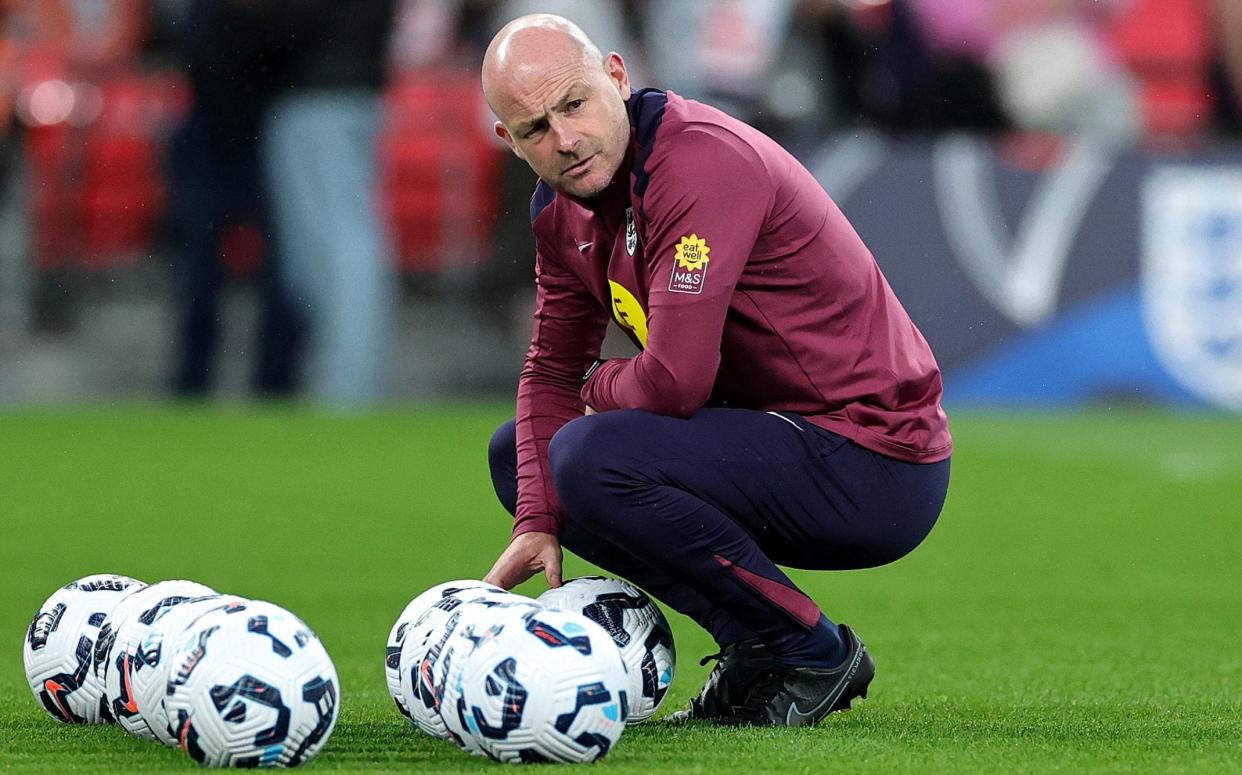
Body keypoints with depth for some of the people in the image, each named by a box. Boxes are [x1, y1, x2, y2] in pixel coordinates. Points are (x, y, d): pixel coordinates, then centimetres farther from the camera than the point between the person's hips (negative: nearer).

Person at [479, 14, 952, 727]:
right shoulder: (562, 206, 6)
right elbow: (553, 369, 11)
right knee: (521, 452, 16)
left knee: (591, 458, -26)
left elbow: (675, 381, -29)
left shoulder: (704, 163, -23)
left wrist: (599, 390, -6)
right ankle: (752, 655, 12)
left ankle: (811, 654, -10)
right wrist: (536, 523, -5)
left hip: (878, 468, -10)